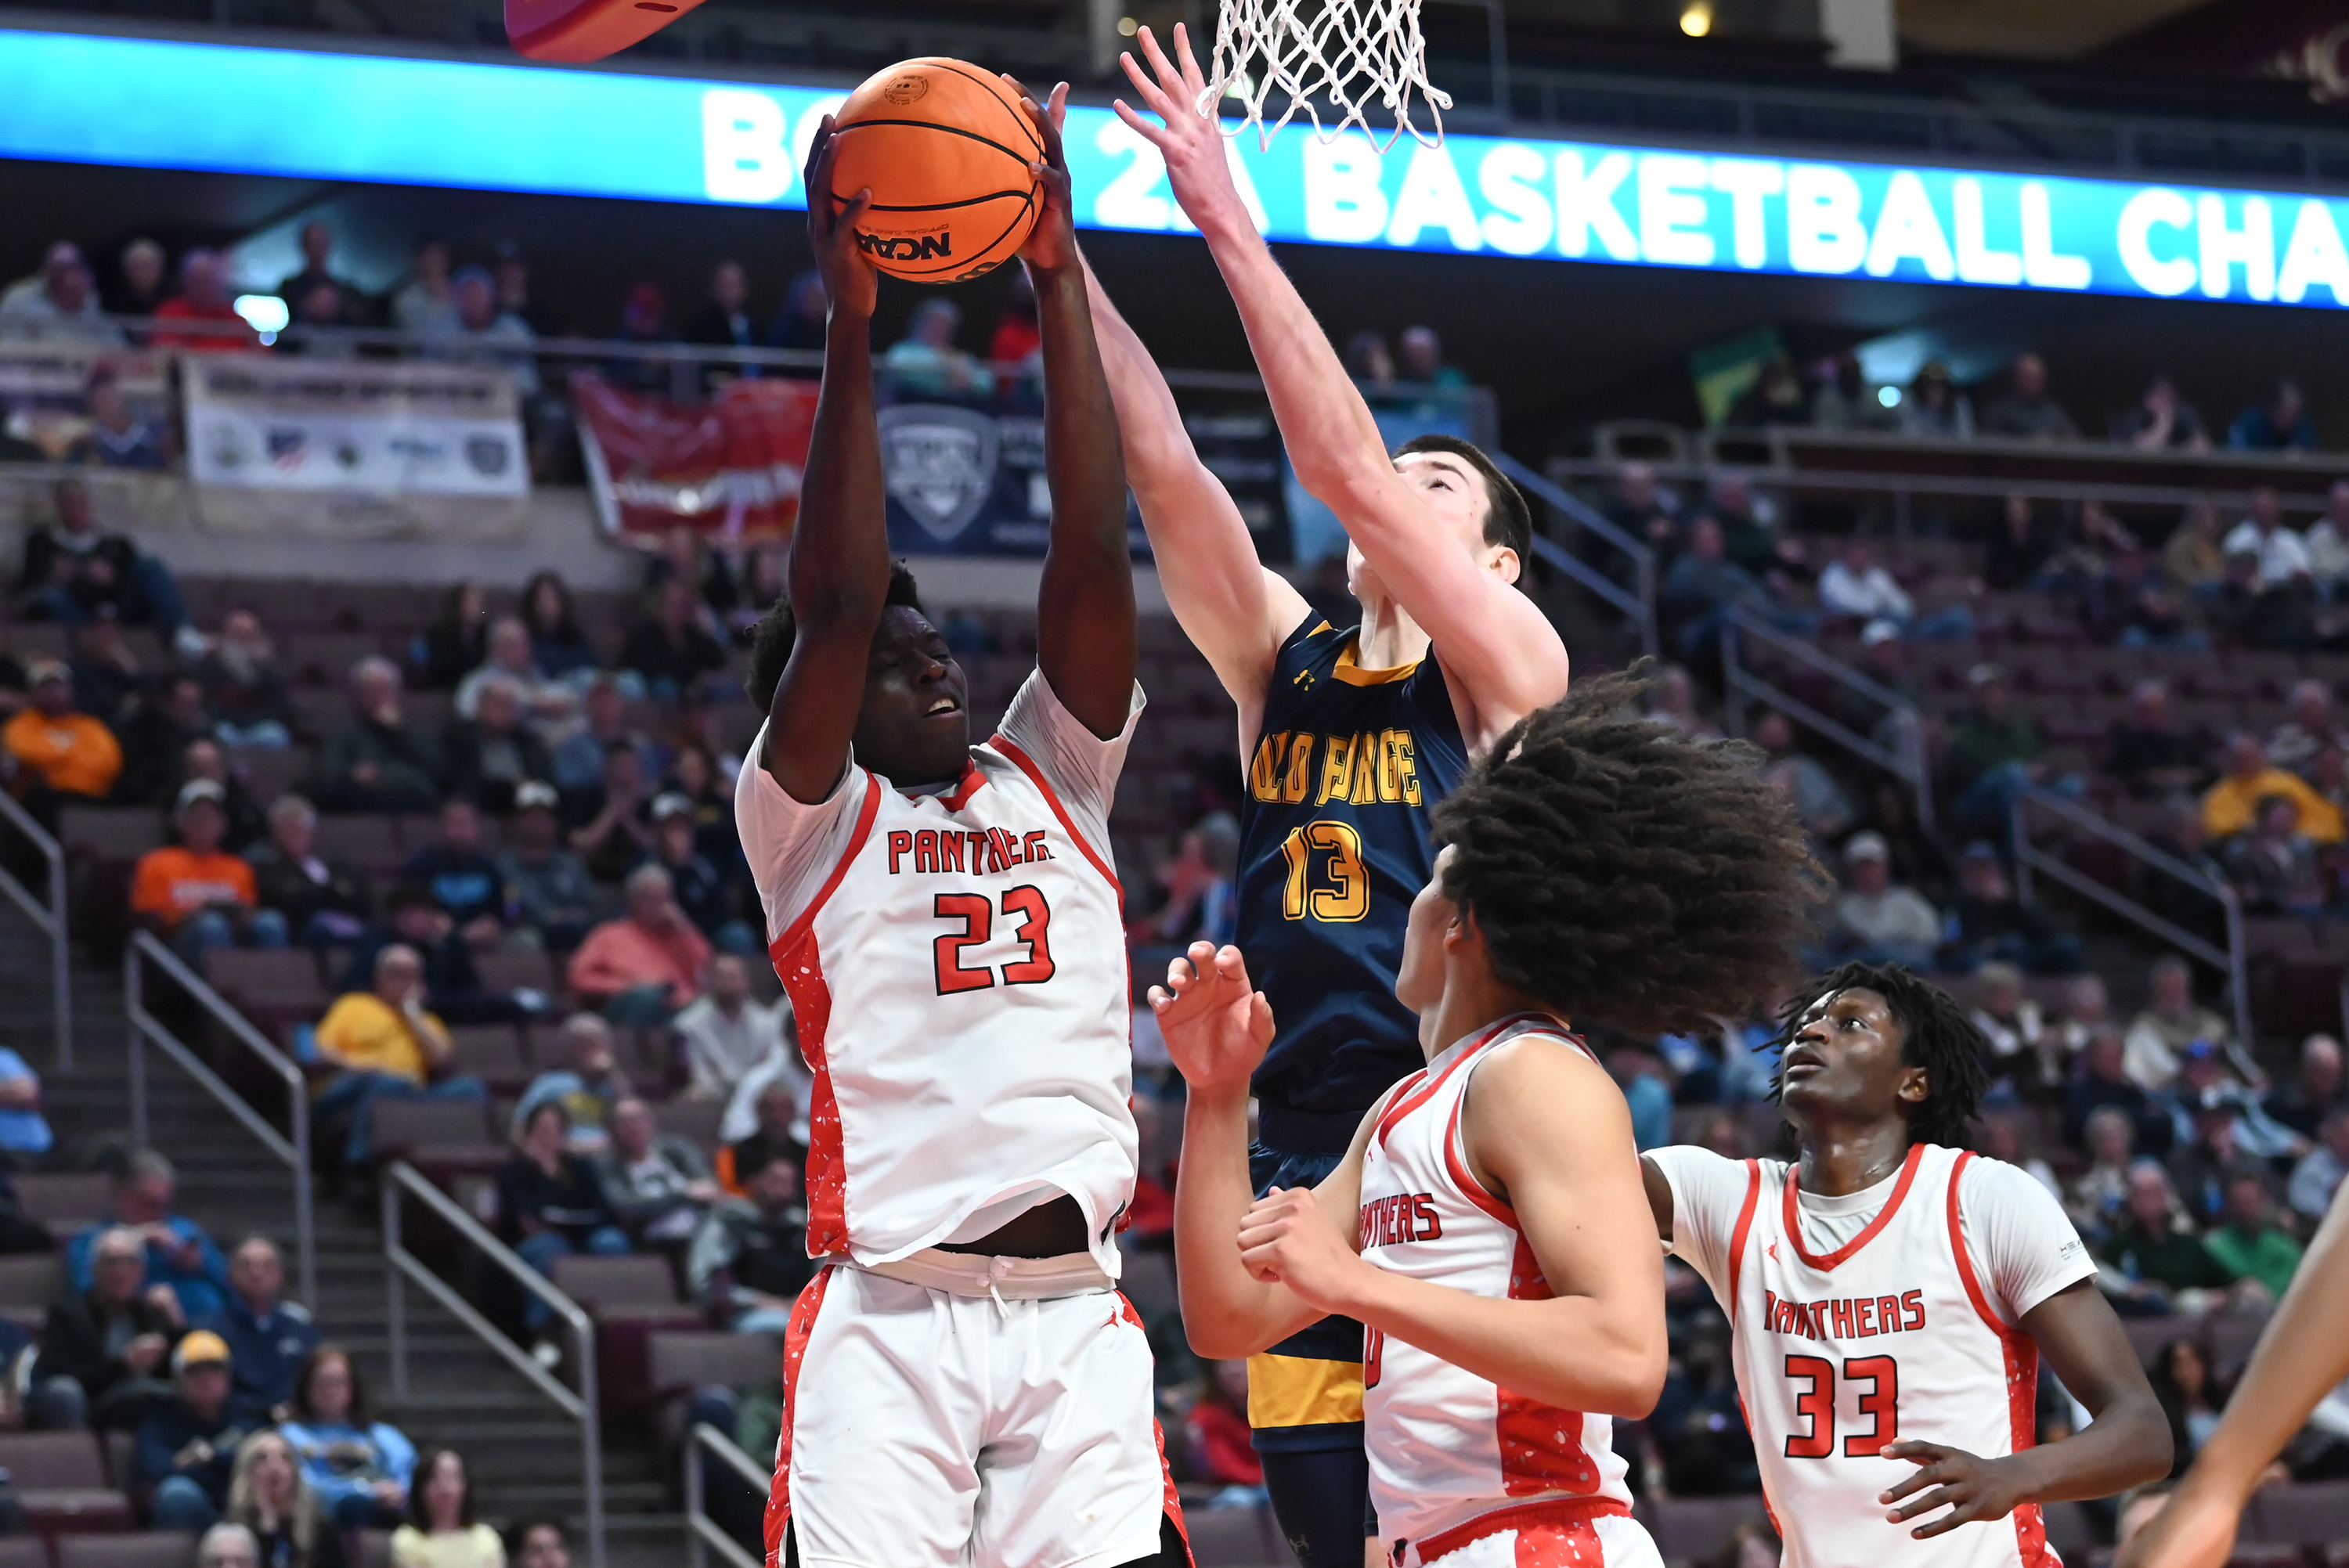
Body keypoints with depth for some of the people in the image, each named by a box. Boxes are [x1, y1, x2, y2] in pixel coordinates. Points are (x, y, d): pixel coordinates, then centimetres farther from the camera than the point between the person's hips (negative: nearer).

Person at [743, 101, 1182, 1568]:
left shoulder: (1053, 780, 18)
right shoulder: (806, 819, 7)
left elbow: (1092, 560, 7)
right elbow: (833, 604, -7)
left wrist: (1061, 283, 1)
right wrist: (851, 324, -12)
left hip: (1078, 1318, 4)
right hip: (891, 1320, -4)